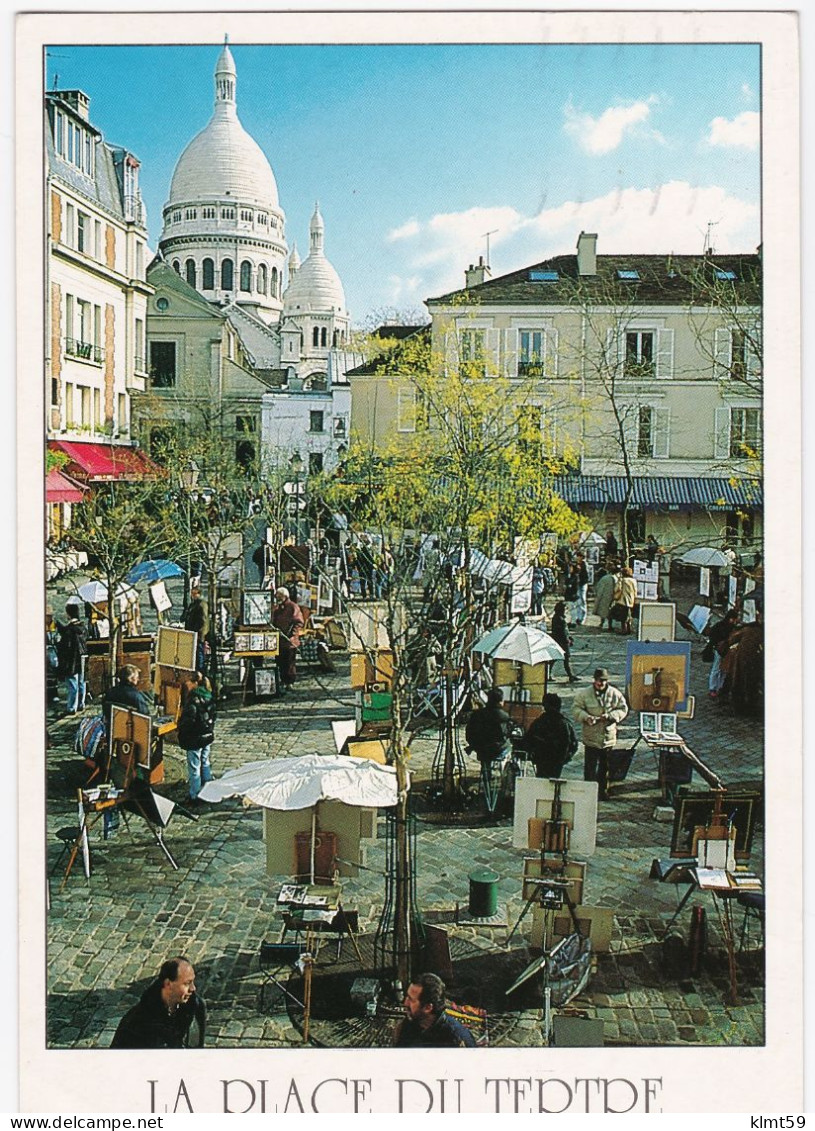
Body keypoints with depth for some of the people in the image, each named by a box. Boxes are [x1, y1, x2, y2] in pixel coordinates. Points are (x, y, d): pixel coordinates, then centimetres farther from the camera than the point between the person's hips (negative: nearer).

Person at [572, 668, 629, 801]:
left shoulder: (615, 694, 1)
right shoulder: (585, 694, -4)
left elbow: (623, 709, 5)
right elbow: (576, 708, -1)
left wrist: (610, 716, -12)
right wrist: (586, 717, -19)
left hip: (609, 737, 3)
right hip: (591, 737, -2)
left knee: (605, 766, 14)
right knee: (590, 766, -2)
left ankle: (603, 791, 28)